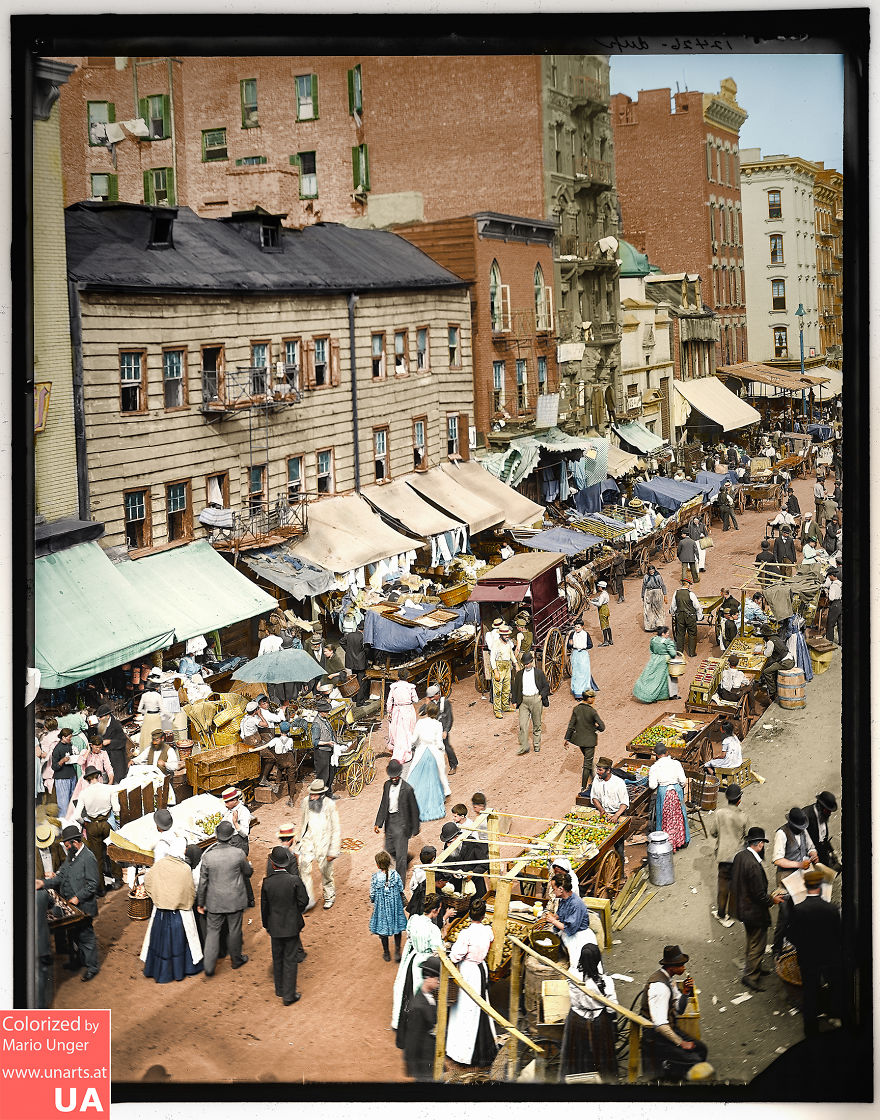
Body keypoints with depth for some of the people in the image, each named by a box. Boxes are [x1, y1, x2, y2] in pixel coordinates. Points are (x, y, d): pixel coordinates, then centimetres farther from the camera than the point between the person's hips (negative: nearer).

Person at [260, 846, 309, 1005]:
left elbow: (264, 907, -1)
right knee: (290, 960, 6)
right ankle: (289, 996, 10)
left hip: (275, 926, 2)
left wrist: (266, 925, 14)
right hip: (292, 926, -2)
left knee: (277, 959, 18)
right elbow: (304, 901, -11)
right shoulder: (295, 880, -18)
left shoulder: (267, 882, -11)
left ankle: (280, 991, 32)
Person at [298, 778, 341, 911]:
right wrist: (301, 839, 20)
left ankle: (329, 896, 33)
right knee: (304, 867, -12)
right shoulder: (305, 802, -3)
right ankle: (309, 899, -3)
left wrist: (333, 851, -11)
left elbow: (335, 829, -10)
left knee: (325, 870, 9)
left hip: (323, 841, -3)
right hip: (308, 840, 3)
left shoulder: (329, 805, -15)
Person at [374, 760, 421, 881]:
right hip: (389, 821, 6)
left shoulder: (407, 789, -16)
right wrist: (378, 823, 8)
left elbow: (414, 809, -9)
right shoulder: (387, 785, 2)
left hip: (401, 822, -6)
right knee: (389, 849, 16)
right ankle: (407, 858, 45)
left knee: (400, 854, -1)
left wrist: (415, 828, -4)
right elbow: (383, 805, 11)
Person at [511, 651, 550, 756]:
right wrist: (514, 701, 8)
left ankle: (536, 745, 20)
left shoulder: (539, 673, 2)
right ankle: (524, 746, -6)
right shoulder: (519, 674, 9)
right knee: (522, 724, -8)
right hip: (523, 701, 2)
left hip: (536, 699, -1)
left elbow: (546, 686, 6)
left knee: (536, 724, 8)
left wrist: (541, 696, -7)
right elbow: (514, 688, 14)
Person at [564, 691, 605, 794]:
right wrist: (596, 728, 1)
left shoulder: (576, 709, -7)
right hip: (590, 740, -5)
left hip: (579, 739, 5)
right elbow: (602, 727, -22)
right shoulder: (592, 711, -20)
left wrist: (567, 738, 3)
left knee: (588, 760, 26)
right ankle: (583, 788, 5)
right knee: (587, 763, 4)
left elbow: (571, 725, -4)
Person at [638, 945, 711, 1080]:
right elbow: (660, 1024, -28)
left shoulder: (670, 978, 4)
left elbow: (678, 1010, 14)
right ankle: (665, 1066, -1)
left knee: (702, 1048, -2)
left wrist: (685, 993, -4)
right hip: (655, 1036, -9)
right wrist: (680, 1043, -19)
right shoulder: (659, 986, -25)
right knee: (693, 1060, -17)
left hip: (670, 1028, 9)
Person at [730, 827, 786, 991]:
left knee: (752, 941, 26)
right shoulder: (753, 865, -31)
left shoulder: (739, 856, -3)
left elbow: (734, 881, 9)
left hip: (742, 907, 9)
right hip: (754, 910, -9)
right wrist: (772, 900, -7)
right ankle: (749, 976, 15)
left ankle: (755, 967, 42)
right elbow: (759, 894, -27)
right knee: (758, 944, 7)